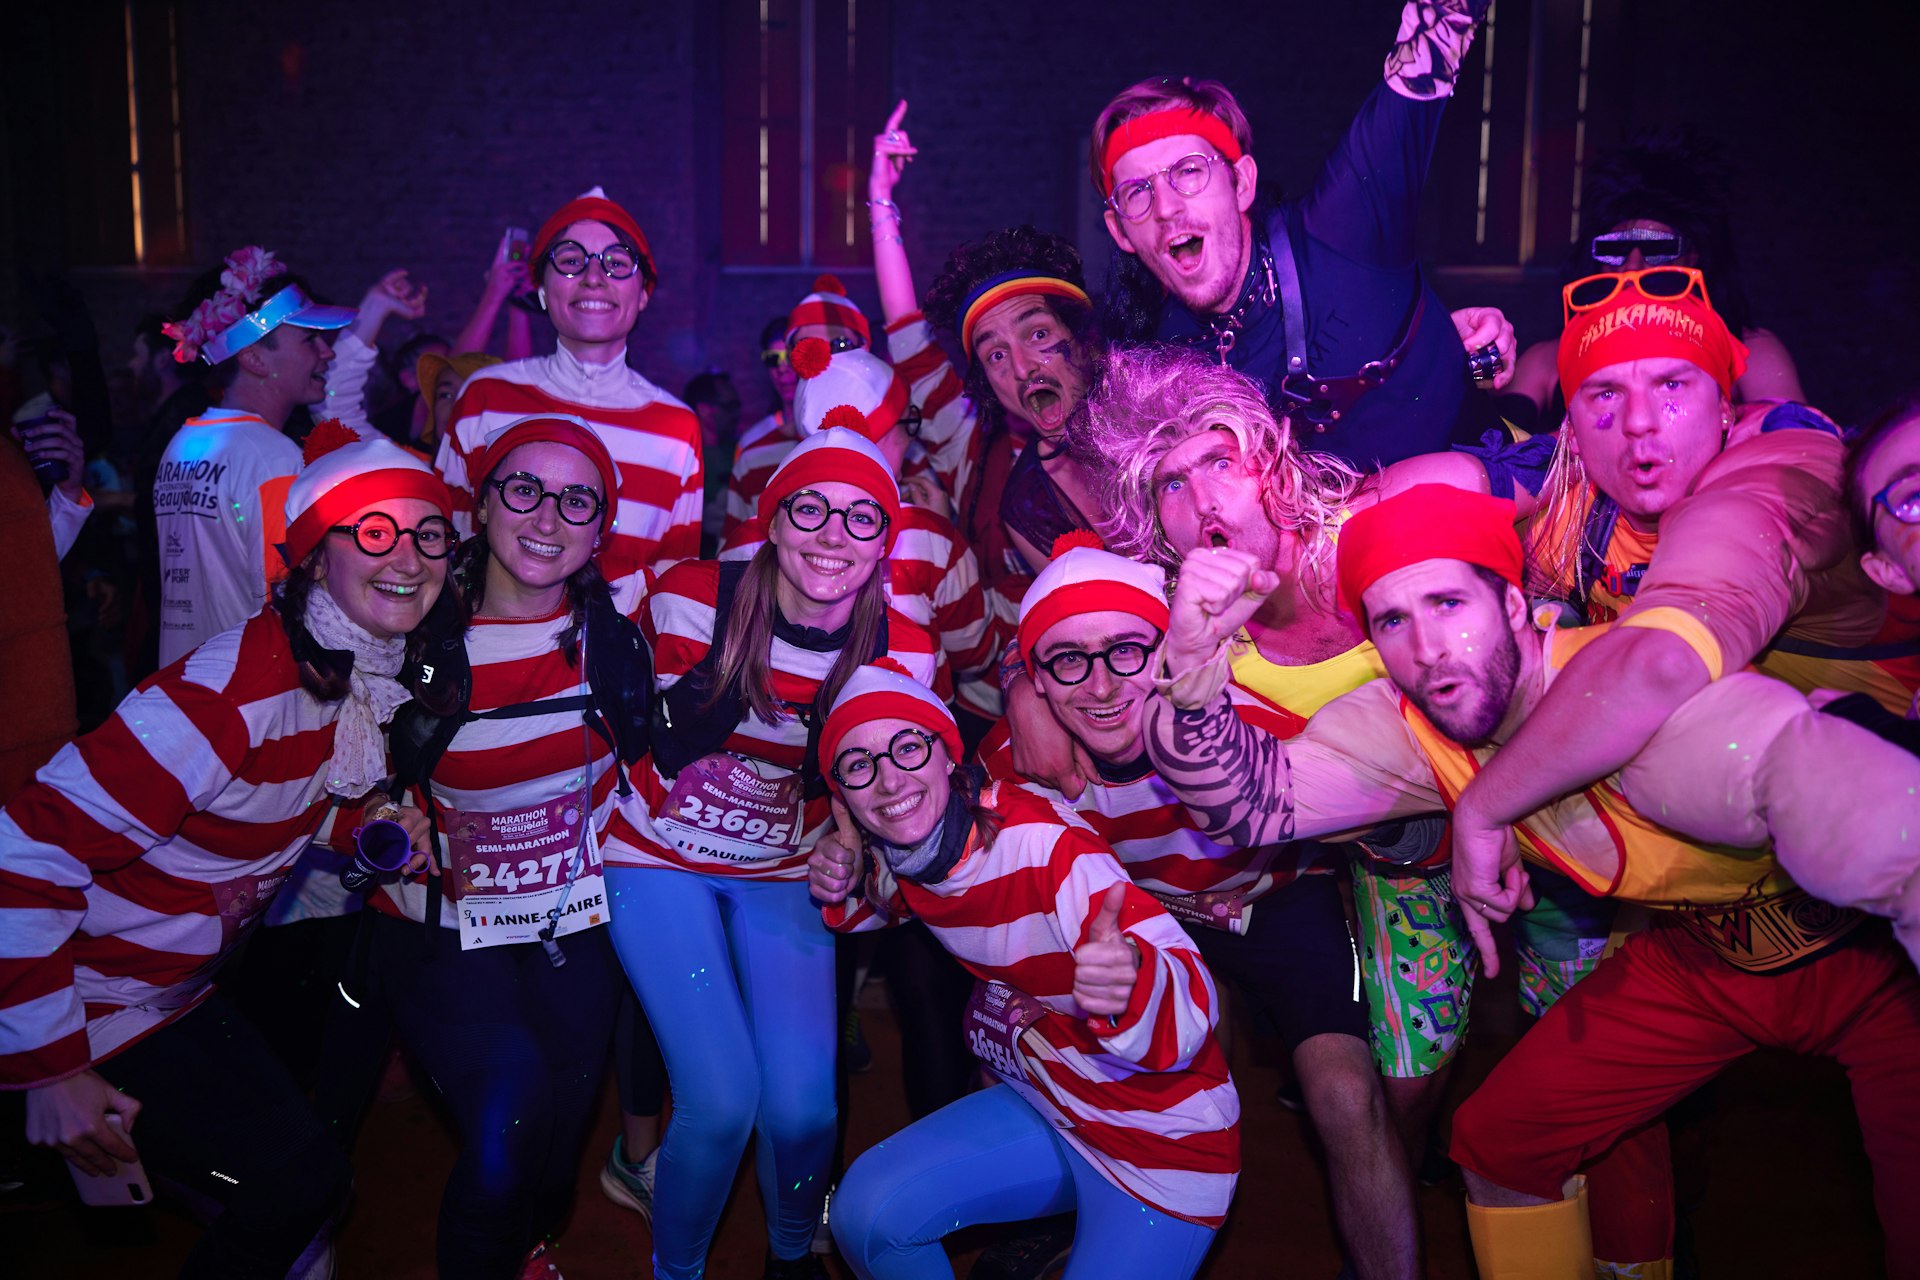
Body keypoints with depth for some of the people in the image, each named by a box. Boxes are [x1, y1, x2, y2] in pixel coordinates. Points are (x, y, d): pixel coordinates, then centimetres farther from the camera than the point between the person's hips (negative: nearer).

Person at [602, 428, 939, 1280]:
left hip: (785, 873, 2)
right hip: (660, 859, -2)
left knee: (802, 1106, -8)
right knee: (722, 1100, -14)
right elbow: (657, 744, 0)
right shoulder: (691, 598, -18)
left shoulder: (902, 653, -13)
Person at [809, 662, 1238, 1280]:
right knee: (867, 1214, -4)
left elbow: (1193, 1009, -36)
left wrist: (1132, 981, -59)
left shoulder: (1044, 842, -28)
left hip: (1163, 1143, -6)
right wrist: (846, 886, -4)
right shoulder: (894, 856, -7)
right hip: (1041, 1107, 6)